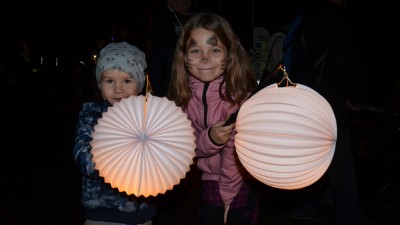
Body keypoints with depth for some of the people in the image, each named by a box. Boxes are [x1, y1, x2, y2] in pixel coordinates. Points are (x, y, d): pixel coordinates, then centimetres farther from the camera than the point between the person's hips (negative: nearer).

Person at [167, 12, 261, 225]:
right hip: (210, 178, 4)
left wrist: (227, 194, -11)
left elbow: (235, 151, -18)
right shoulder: (184, 93, -10)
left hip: (242, 181, -4)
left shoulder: (240, 92, -24)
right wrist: (209, 139, -27)